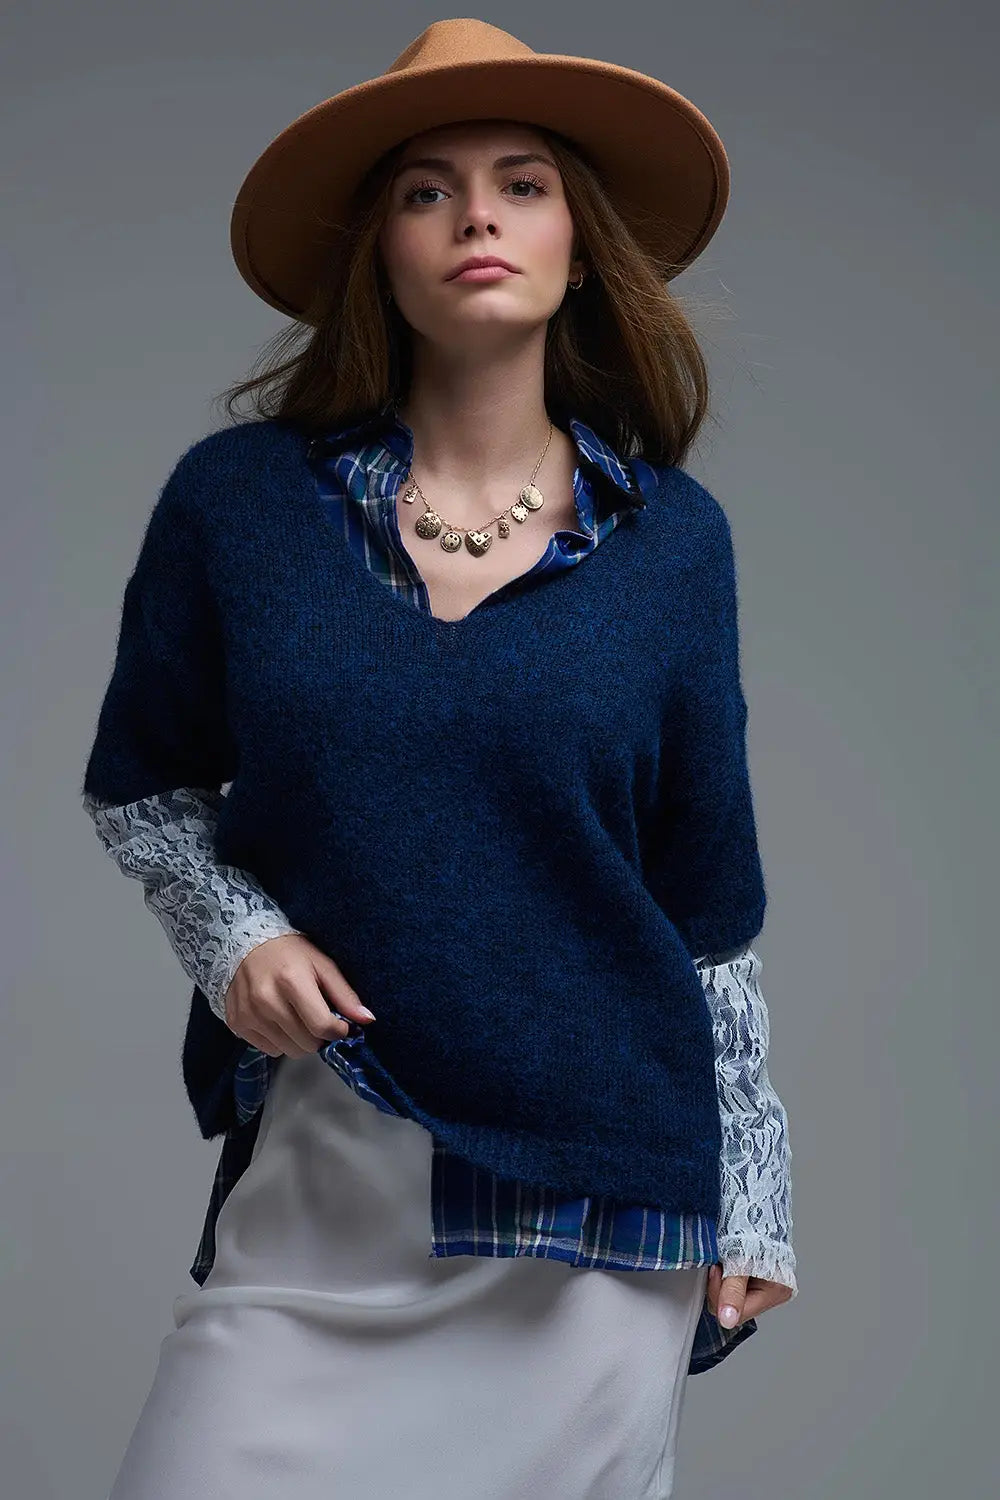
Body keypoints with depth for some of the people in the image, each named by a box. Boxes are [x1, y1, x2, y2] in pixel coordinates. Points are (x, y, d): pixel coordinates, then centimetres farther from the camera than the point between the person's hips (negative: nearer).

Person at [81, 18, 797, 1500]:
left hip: (602, 1183, 1)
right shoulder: (239, 500, -2)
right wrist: (228, 929, -8)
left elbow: (709, 897, 7)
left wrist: (752, 1190, 9)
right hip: (320, 1168, 0)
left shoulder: (668, 539, 1)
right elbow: (138, 784, 11)